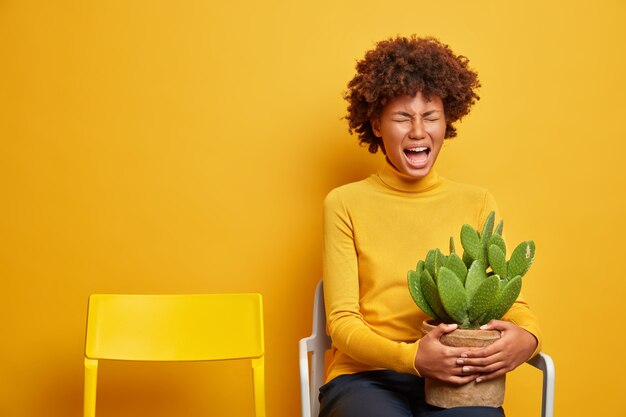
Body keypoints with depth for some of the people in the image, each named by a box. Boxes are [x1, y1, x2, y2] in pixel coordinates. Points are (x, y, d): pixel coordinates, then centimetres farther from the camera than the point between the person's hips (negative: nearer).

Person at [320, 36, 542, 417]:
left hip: (455, 381, 2)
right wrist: (411, 356, -21)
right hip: (367, 378, -2)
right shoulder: (345, 204, 3)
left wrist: (527, 337, -18)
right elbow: (342, 322, -2)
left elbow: (511, 300, 7)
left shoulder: (478, 203, 11)